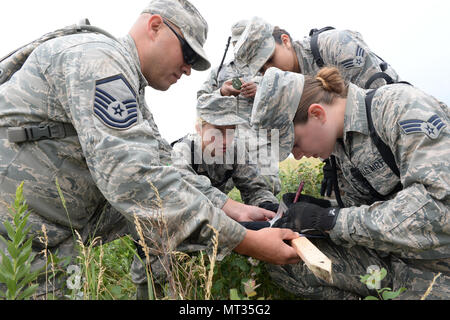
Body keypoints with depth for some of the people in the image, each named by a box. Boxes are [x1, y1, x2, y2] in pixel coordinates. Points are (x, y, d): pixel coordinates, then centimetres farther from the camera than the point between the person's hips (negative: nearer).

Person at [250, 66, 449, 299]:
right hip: (394, 258, 7)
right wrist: (318, 211, -10)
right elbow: (364, 213, 10)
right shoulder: (340, 146, 5)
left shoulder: (399, 104, -18)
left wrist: (330, 219, -25)